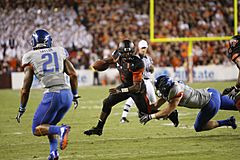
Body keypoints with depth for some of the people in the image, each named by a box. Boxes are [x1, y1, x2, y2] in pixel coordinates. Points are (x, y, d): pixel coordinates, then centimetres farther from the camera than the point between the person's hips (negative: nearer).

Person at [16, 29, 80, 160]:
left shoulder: (31, 58, 7)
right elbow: (73, 75, 13)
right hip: (67, 94, 5)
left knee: (37, 130, 7)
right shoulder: (59, 52, 16)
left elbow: (25, 89, 8)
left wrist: (22, 109, 19)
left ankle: (61, 130, -19)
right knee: (49, 125, 26)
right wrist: (75, 95, 25)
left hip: (52, 95, -5)